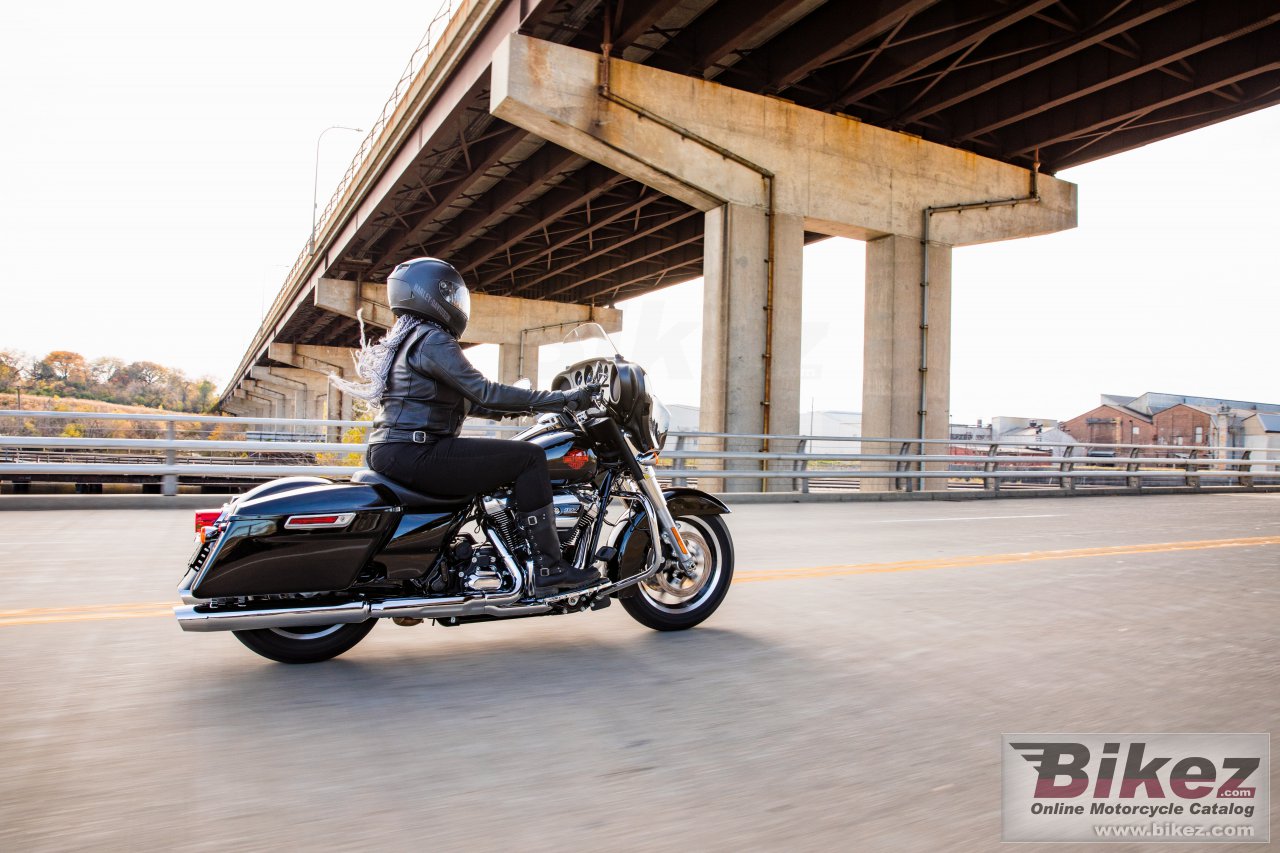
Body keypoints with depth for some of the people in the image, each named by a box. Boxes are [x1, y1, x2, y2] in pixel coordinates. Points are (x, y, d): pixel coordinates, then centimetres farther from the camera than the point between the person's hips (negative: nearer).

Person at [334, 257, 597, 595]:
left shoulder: (404, 339, 23)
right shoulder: (431, 339, -10)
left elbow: (466, 402, 23)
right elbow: (483, 392, -19)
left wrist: (524, 408, 18)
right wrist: (562, 399, -16)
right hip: (415, 454, -11)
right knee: (529, 457, -11)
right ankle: (549, 566, -13)